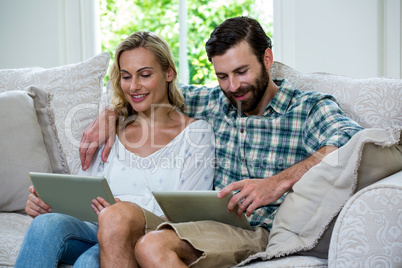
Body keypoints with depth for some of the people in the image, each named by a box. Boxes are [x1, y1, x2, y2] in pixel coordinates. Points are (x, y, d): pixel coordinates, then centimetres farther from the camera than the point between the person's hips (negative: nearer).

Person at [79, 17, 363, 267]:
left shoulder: (309, 108, 2)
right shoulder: (217, 103, 19)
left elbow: (353, 139, -20)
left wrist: (279, 182, -30)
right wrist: (110, 114, 16)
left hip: (262, 234, -6)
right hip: (210, 227, 6)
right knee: (116, 216, -23)